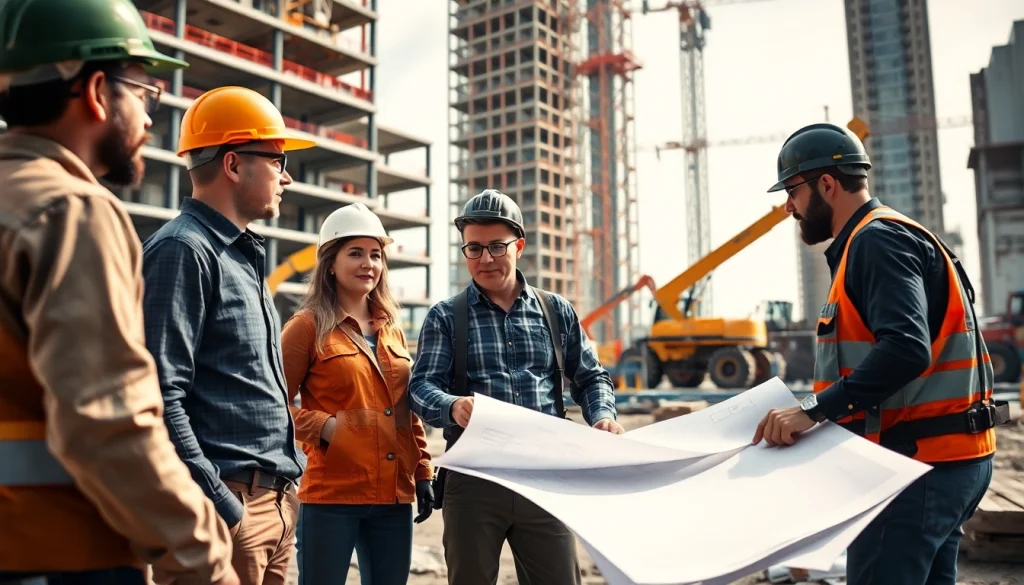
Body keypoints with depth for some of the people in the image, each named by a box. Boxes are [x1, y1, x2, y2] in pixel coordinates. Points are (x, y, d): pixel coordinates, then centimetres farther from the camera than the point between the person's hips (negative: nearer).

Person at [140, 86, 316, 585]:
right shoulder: (183, 249, -13)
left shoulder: (242, 255, 16)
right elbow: (161, 398, -20)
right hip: (230, 505, -9)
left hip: (275, 501, 9)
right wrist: (217, 504, -20)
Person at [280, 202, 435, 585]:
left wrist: (422, 473, 10)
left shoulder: (392, 329, 14)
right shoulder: (309, 325, -4)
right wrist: (324, 426, -17)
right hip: (331, 496, -5)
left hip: (395, 497, 6)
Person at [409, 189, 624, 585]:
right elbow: (422, 387, -5)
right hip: (473, 479, -1)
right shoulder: (444, 317, 6)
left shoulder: (557, 311, 11)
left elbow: (591, 377, 15)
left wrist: (602, 415, -7)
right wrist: (453, 407, -28)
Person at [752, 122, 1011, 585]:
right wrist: (822, 410, 11)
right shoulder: (870, 241, 18)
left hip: (921, 462, -11)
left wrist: (815, 408, -29)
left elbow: (905, 350, -27)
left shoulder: (877, 239, -14)